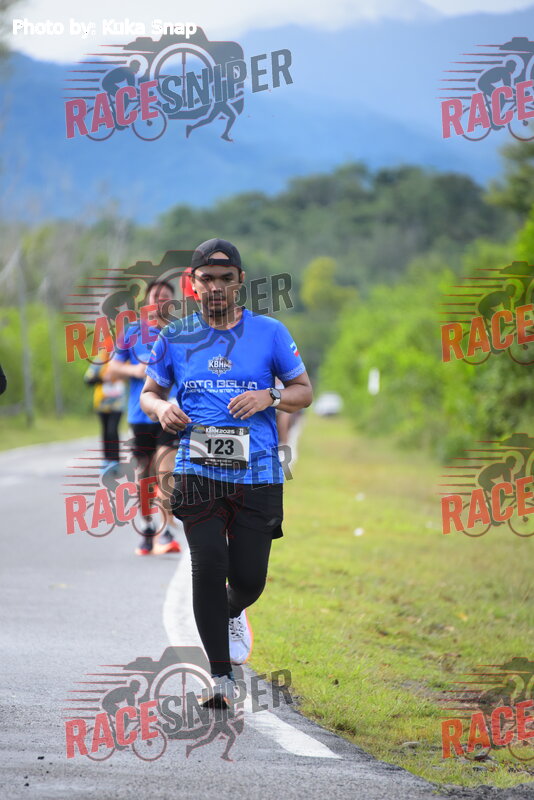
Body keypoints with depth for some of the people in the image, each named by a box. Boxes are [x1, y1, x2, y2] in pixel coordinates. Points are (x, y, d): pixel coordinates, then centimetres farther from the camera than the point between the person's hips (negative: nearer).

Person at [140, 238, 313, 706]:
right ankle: (221, 676, -5)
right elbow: (149, 392, 18)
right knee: (208, 567, -15)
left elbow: (304, 392, 11)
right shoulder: (175, 339, 7)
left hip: (258, 473, 0)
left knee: (249, 578, 0)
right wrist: (161, 408, -6)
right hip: (198, 472, 0)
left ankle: (233, 613, 39)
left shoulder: (269, 332, 5)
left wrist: (269, 397, -10)